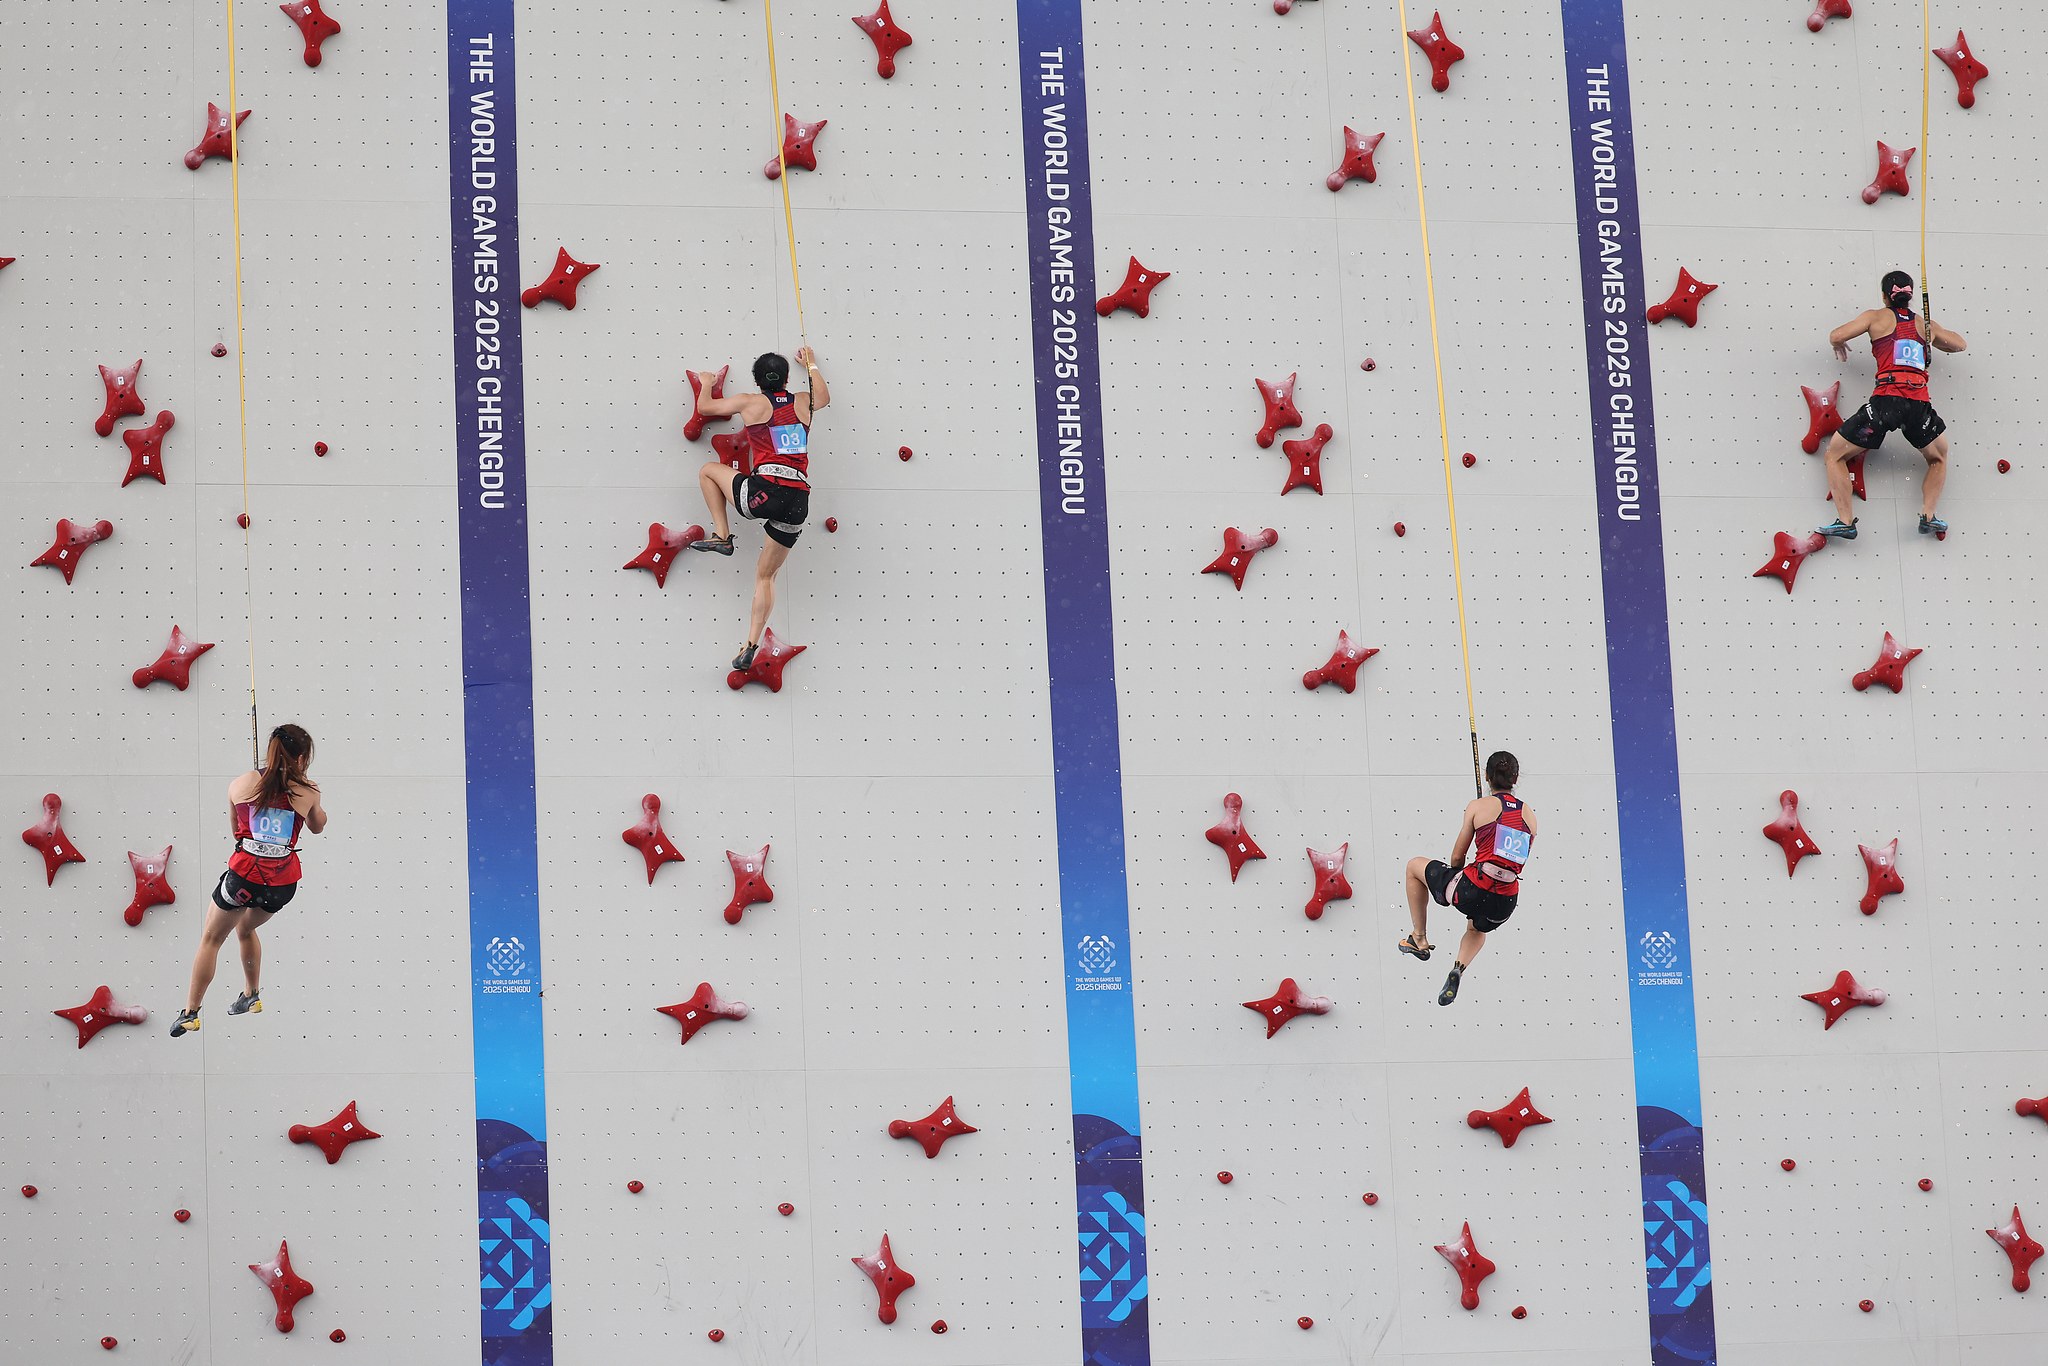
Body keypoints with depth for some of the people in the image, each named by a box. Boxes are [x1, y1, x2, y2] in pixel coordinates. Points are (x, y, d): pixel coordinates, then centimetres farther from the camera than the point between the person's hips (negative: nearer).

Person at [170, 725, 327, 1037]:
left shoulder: (241, 784, 2)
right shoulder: (308, 792, 1)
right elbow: (317, 826, 22)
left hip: (244, 874, -2)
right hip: (284, 883, 2)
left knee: (211, 939, 17)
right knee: (246, 928, 32)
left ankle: (190, 1014, 17)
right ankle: (252, 997, 45)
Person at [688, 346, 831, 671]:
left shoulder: (751, 403, 6)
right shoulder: (804, 403, 16)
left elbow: (704, 407, 19)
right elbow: (824, 396, 42)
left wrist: (706, 385, 41)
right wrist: (812, 365, 58)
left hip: (765, 491, -4)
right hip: (799, 501, 4)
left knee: (709, 470, 23)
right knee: (766, 575, 17)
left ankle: (722, 536, 15)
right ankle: (751, 646, 8)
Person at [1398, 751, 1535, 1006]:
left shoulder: (1478, 806, 0)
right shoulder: (1530, 817, 10)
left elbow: (1456, 858, 6)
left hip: (1473, 891, -4)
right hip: (1506, 903, 4)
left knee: (1415, 866, 25)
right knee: (1477, 929, 42)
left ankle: (1419, 939, 26)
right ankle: (1459, 968, 12)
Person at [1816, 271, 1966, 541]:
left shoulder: (1876, 317, 10)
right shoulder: (1926, 325, 20)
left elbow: (1836, 336, 5)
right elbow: (1959, 344, 35)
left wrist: (1839, 347, 28)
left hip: (1885, 401, -3)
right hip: (1920, 404, 3)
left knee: (1835, 456, 12)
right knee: (1939, 459, 30)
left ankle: (1845, 521, -5)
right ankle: (1928, 516, 9)